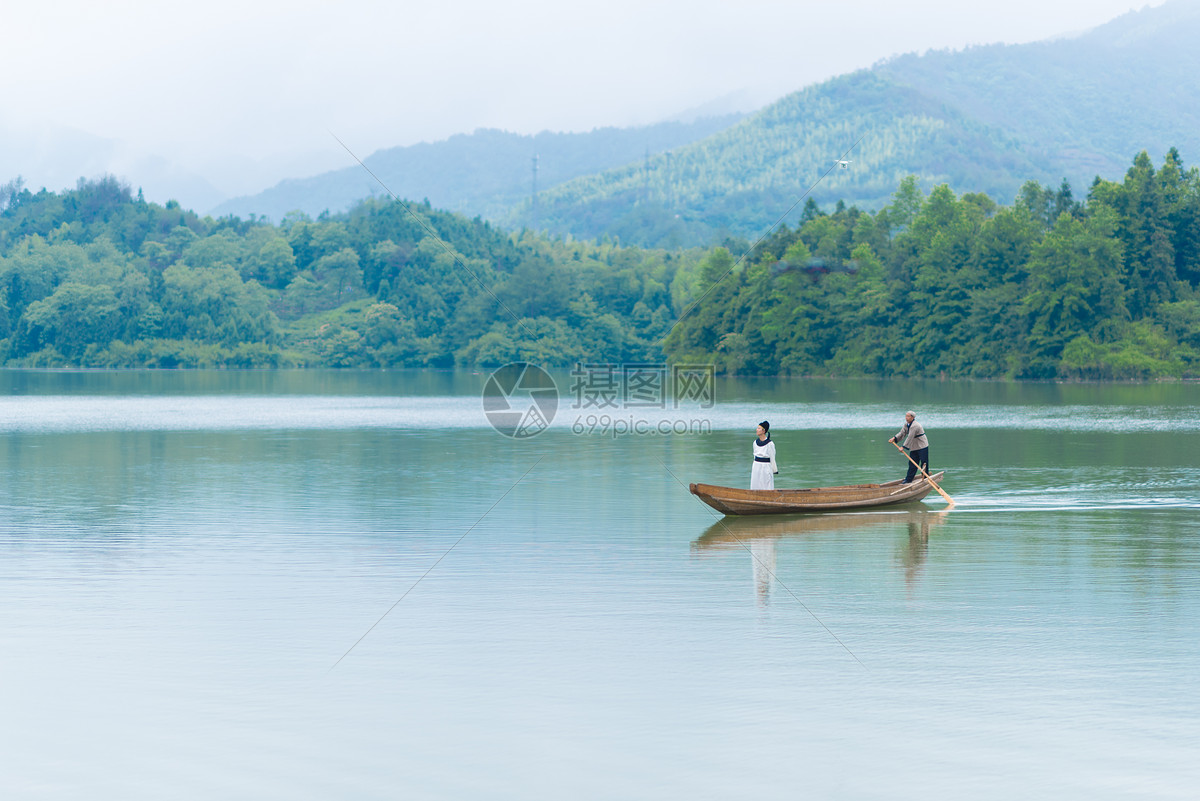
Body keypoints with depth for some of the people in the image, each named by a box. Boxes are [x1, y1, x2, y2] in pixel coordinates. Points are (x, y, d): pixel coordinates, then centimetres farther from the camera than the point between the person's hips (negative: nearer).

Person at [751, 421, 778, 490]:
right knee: (756, 489, 7)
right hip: (756, 467, 6)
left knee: (767, 490, -1)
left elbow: (772, 459, -8)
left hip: (766, 467, -6)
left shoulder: (769, 444, -13)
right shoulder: (755, 442, 5)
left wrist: (774, 471, -2)